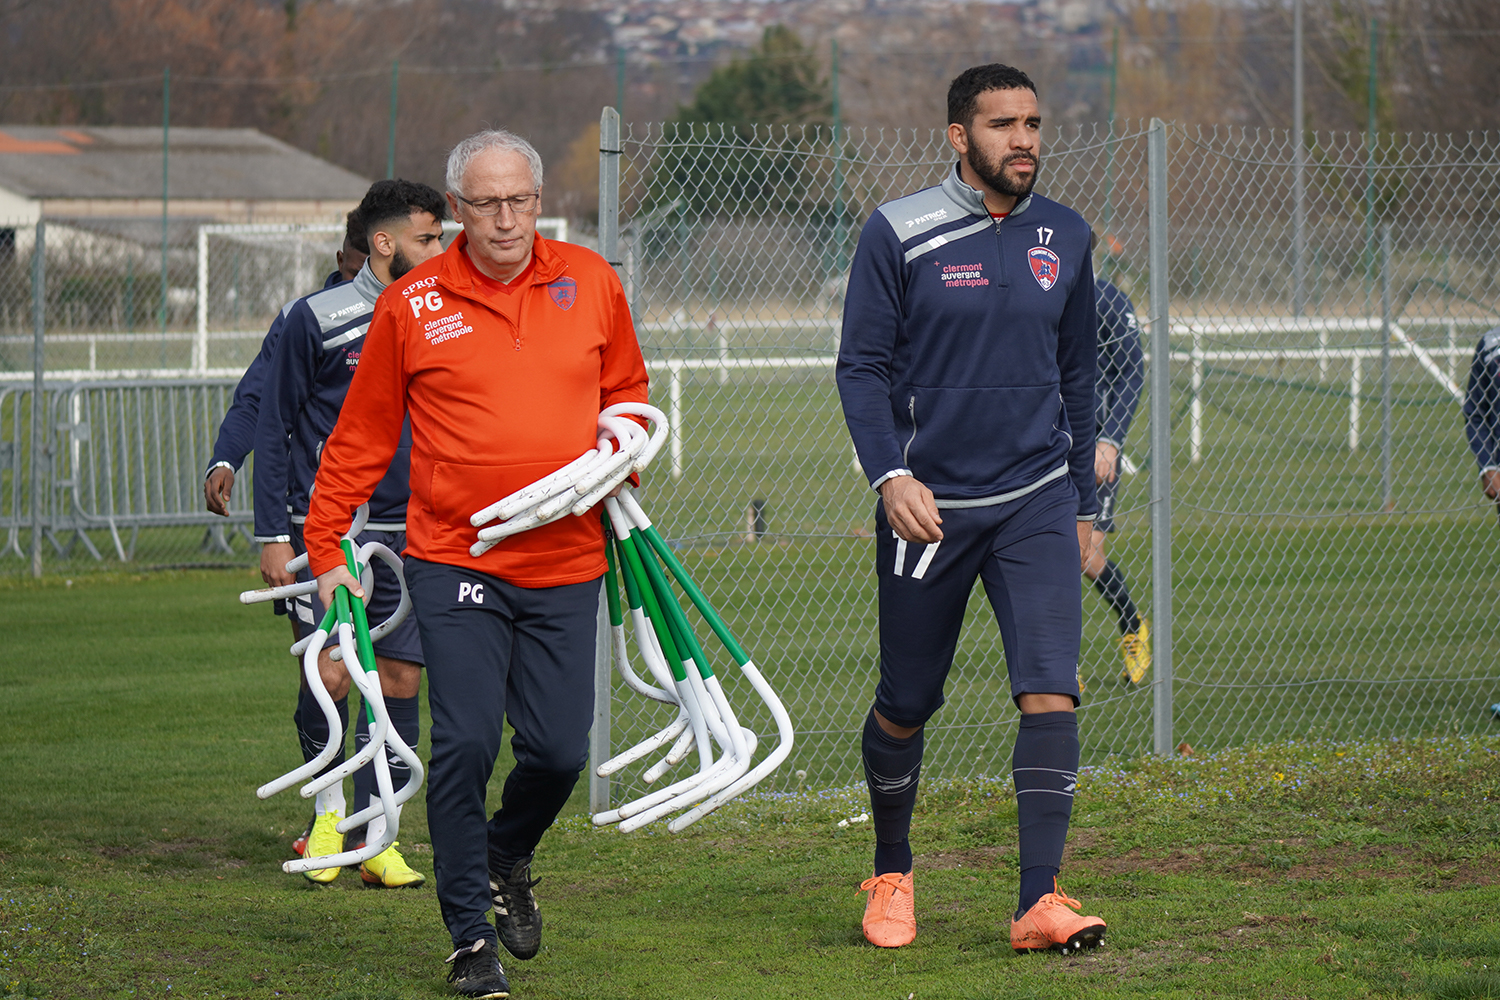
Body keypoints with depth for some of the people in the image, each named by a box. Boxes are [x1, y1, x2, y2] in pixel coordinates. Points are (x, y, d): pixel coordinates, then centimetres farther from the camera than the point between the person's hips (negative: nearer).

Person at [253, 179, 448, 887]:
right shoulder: (315, 319, -4)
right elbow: (273, 429, 0)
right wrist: (273, 535, -6)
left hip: (408, 535, 4)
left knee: (399, 681, 0)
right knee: (328, 675, -10)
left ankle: (375, 840, 6)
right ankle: (328, 810, 14)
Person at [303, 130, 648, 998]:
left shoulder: (590, 282, 6)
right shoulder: (412, 306, -1)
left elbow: (626, 391, 20)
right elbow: (360, 438, 7)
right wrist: (326, 548, 6)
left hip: (566, 567, 2)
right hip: (455, 562, -2)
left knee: (559, 751, 0)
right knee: (465, 745, -11)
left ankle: (508, 858, 34)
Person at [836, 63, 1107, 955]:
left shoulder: (1065, 239, 7)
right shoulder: (898, 235, -5)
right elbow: (862, 367, -4)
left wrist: (1082, 506, 18)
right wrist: (889, 475, -18)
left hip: (1036, 502, 2)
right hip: (928, 505, -2)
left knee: (1051, 689, -14)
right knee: (907, 707, 8)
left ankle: (1040, 901, -15)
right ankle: (892, 874, 32)